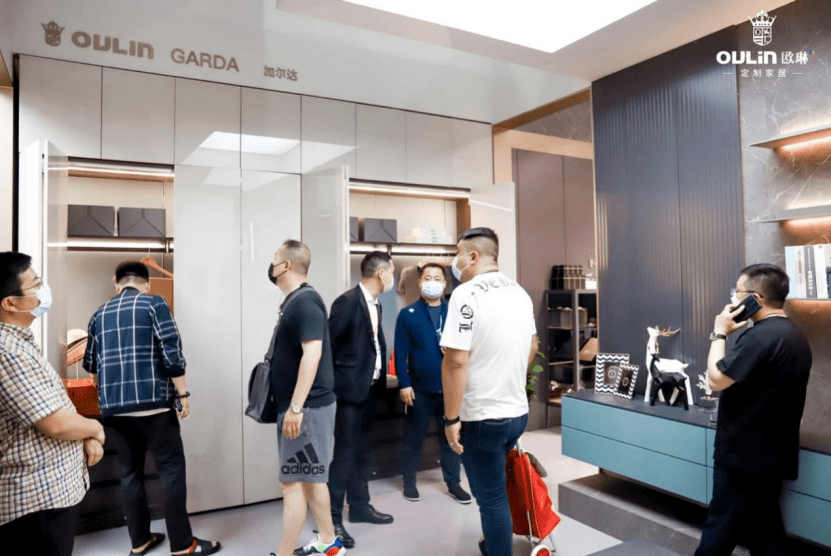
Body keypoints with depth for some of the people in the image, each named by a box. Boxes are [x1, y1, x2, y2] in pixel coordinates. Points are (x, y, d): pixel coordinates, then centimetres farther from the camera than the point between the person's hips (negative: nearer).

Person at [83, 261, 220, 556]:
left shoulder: (99, 314, 13)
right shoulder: (154, 304, -2)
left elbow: (90, 364, 22)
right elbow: (172, 353, -12)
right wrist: (182, 393, -5)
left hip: (113, 407, 5)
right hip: (151, 402, -5)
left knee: (130, 472, 14)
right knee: (172, 469, 1)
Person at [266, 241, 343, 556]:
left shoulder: (305, 301, -17)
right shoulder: (294, 301, 14)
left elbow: (312, 353, -26)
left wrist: (295, 407, -26)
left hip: (307, 407, -10)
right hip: (300, 405, 10)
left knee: (294, 481, -2)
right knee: (309, 477, 17)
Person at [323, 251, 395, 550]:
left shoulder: (375, 304, 11)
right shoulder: (348, 301, -17)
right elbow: (327, 341, -17)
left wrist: (379, 374, 11)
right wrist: (331, 381, -12)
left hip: (370, 388, 9)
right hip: (351, 389, -8)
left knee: (362, 452, 17)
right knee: (345, 454, -3)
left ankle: (360, 506, 30)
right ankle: (332, 519, 8)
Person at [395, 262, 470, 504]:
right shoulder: (408, 314, -3)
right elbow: (401, 352, -5)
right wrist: (404, 384, -10)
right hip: (420, 389, -1)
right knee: (413, 438, 13)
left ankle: (453, 483, 28)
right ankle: (409, 481, 30)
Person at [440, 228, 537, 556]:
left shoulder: (467, 294, -18)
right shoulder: (520, 293, 7)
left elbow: (456, 361, -23)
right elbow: (532, 349, 18)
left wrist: (451, 418, -16)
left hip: (483, 417, -8)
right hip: (518, 411, 8)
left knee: (491, 498, 8)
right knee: (497, 489, 26)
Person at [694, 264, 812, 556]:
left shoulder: (761, 335, -23)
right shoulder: (794, 335, 10)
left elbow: (716, 379, -21)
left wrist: (719, 334, -12)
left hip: (744, 453, -9)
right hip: (771, 453, 9)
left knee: (721, 529, 3)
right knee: (765, 531, 17)